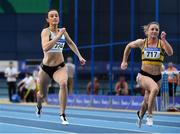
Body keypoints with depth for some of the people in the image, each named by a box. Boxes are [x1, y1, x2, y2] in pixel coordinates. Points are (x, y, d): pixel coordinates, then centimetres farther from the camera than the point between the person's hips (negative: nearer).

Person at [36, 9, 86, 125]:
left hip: (60, 67, 2)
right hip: (46, 68, -2)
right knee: (42, 95, 14)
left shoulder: (63, 31, 1)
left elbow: (71, 43, 21)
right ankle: (39, 106, 54)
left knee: (63, 84, -31)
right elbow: (45, 47, -33)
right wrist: (58, 36, -34)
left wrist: (79, 56, 18)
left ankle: (63, 115, -22)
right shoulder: (46, 31, -14)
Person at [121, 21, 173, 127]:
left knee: (148, 101, 18)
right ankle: (149, 115, -20)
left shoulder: (161, 43, -7)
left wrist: (164, 39, -32)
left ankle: (140, 114, 52)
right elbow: (129, 46, 15)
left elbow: (170, 53, -26)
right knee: (155, 88, -34)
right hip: (144, 75, -2)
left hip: (157, 77, 2)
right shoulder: (142, 42, -3)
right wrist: (124, 61, 16)